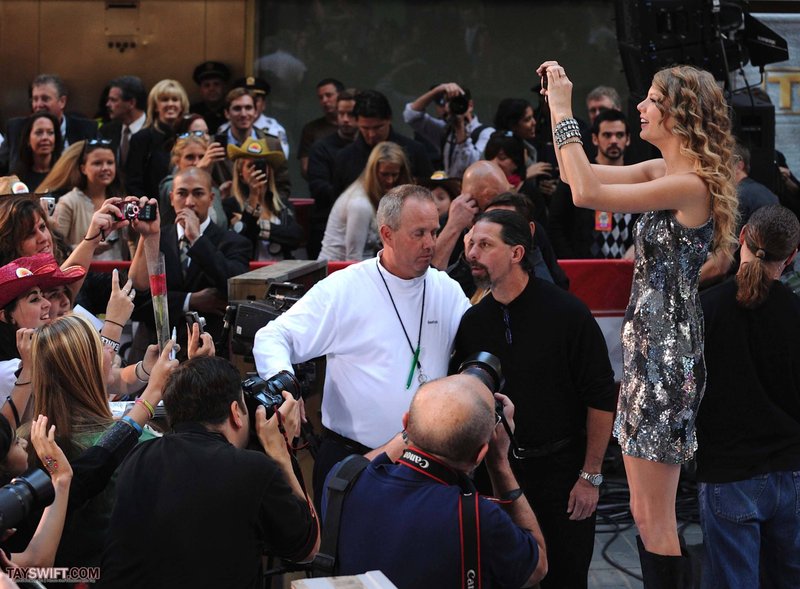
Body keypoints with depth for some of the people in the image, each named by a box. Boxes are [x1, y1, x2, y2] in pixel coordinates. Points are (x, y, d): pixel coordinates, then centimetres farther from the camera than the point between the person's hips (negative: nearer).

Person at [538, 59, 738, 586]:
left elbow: (587, 192, -25)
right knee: (647, 515, 16)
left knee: (655, 520, -2)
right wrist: (556, 104, 8)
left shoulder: (691, 185, -19)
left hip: (668, 352, -10)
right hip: (648, 346, 10)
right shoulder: (662, 172, 9)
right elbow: (579, 176, 15)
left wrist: (564, 110, -17)